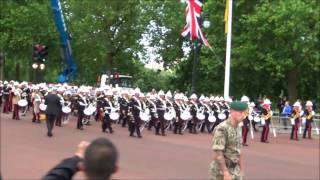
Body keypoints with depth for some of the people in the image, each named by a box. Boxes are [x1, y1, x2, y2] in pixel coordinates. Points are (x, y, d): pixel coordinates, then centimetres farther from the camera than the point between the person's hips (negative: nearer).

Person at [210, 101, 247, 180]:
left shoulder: (238, 128, 8)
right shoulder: (222, 128, -19)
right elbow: (218, 153, -23)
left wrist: (241, 168, 16)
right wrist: (226, 173, -24)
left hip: (235, 170, 8)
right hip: (221, 170, -8)